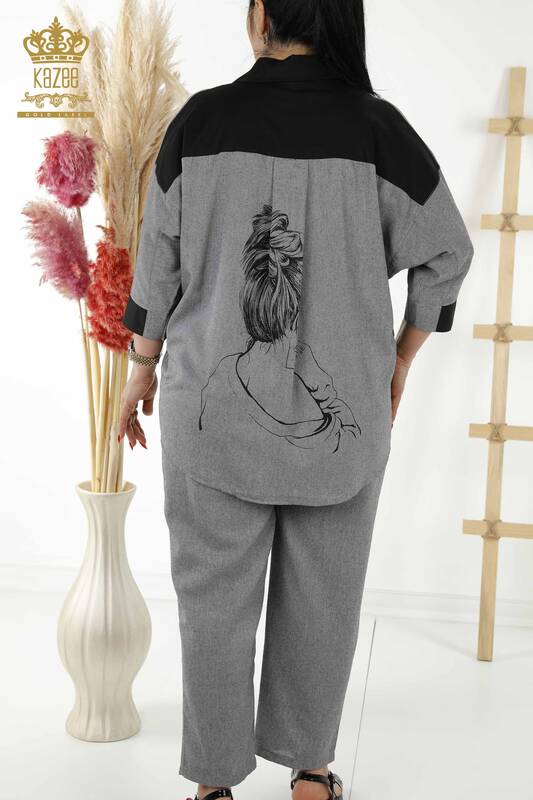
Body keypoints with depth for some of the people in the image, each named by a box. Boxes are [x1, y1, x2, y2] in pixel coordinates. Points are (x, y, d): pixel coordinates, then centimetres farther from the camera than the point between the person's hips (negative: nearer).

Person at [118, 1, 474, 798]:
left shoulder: (202, 119, -8)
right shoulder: (376, 126, -9)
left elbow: (160, 257, -3)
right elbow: (446, 252, -4)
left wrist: (142, 370, 10)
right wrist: (399, 361, 11)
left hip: (219, 399, 0)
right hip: (340, 404, 0)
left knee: (215, 593, 12)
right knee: (321, 591, 15)